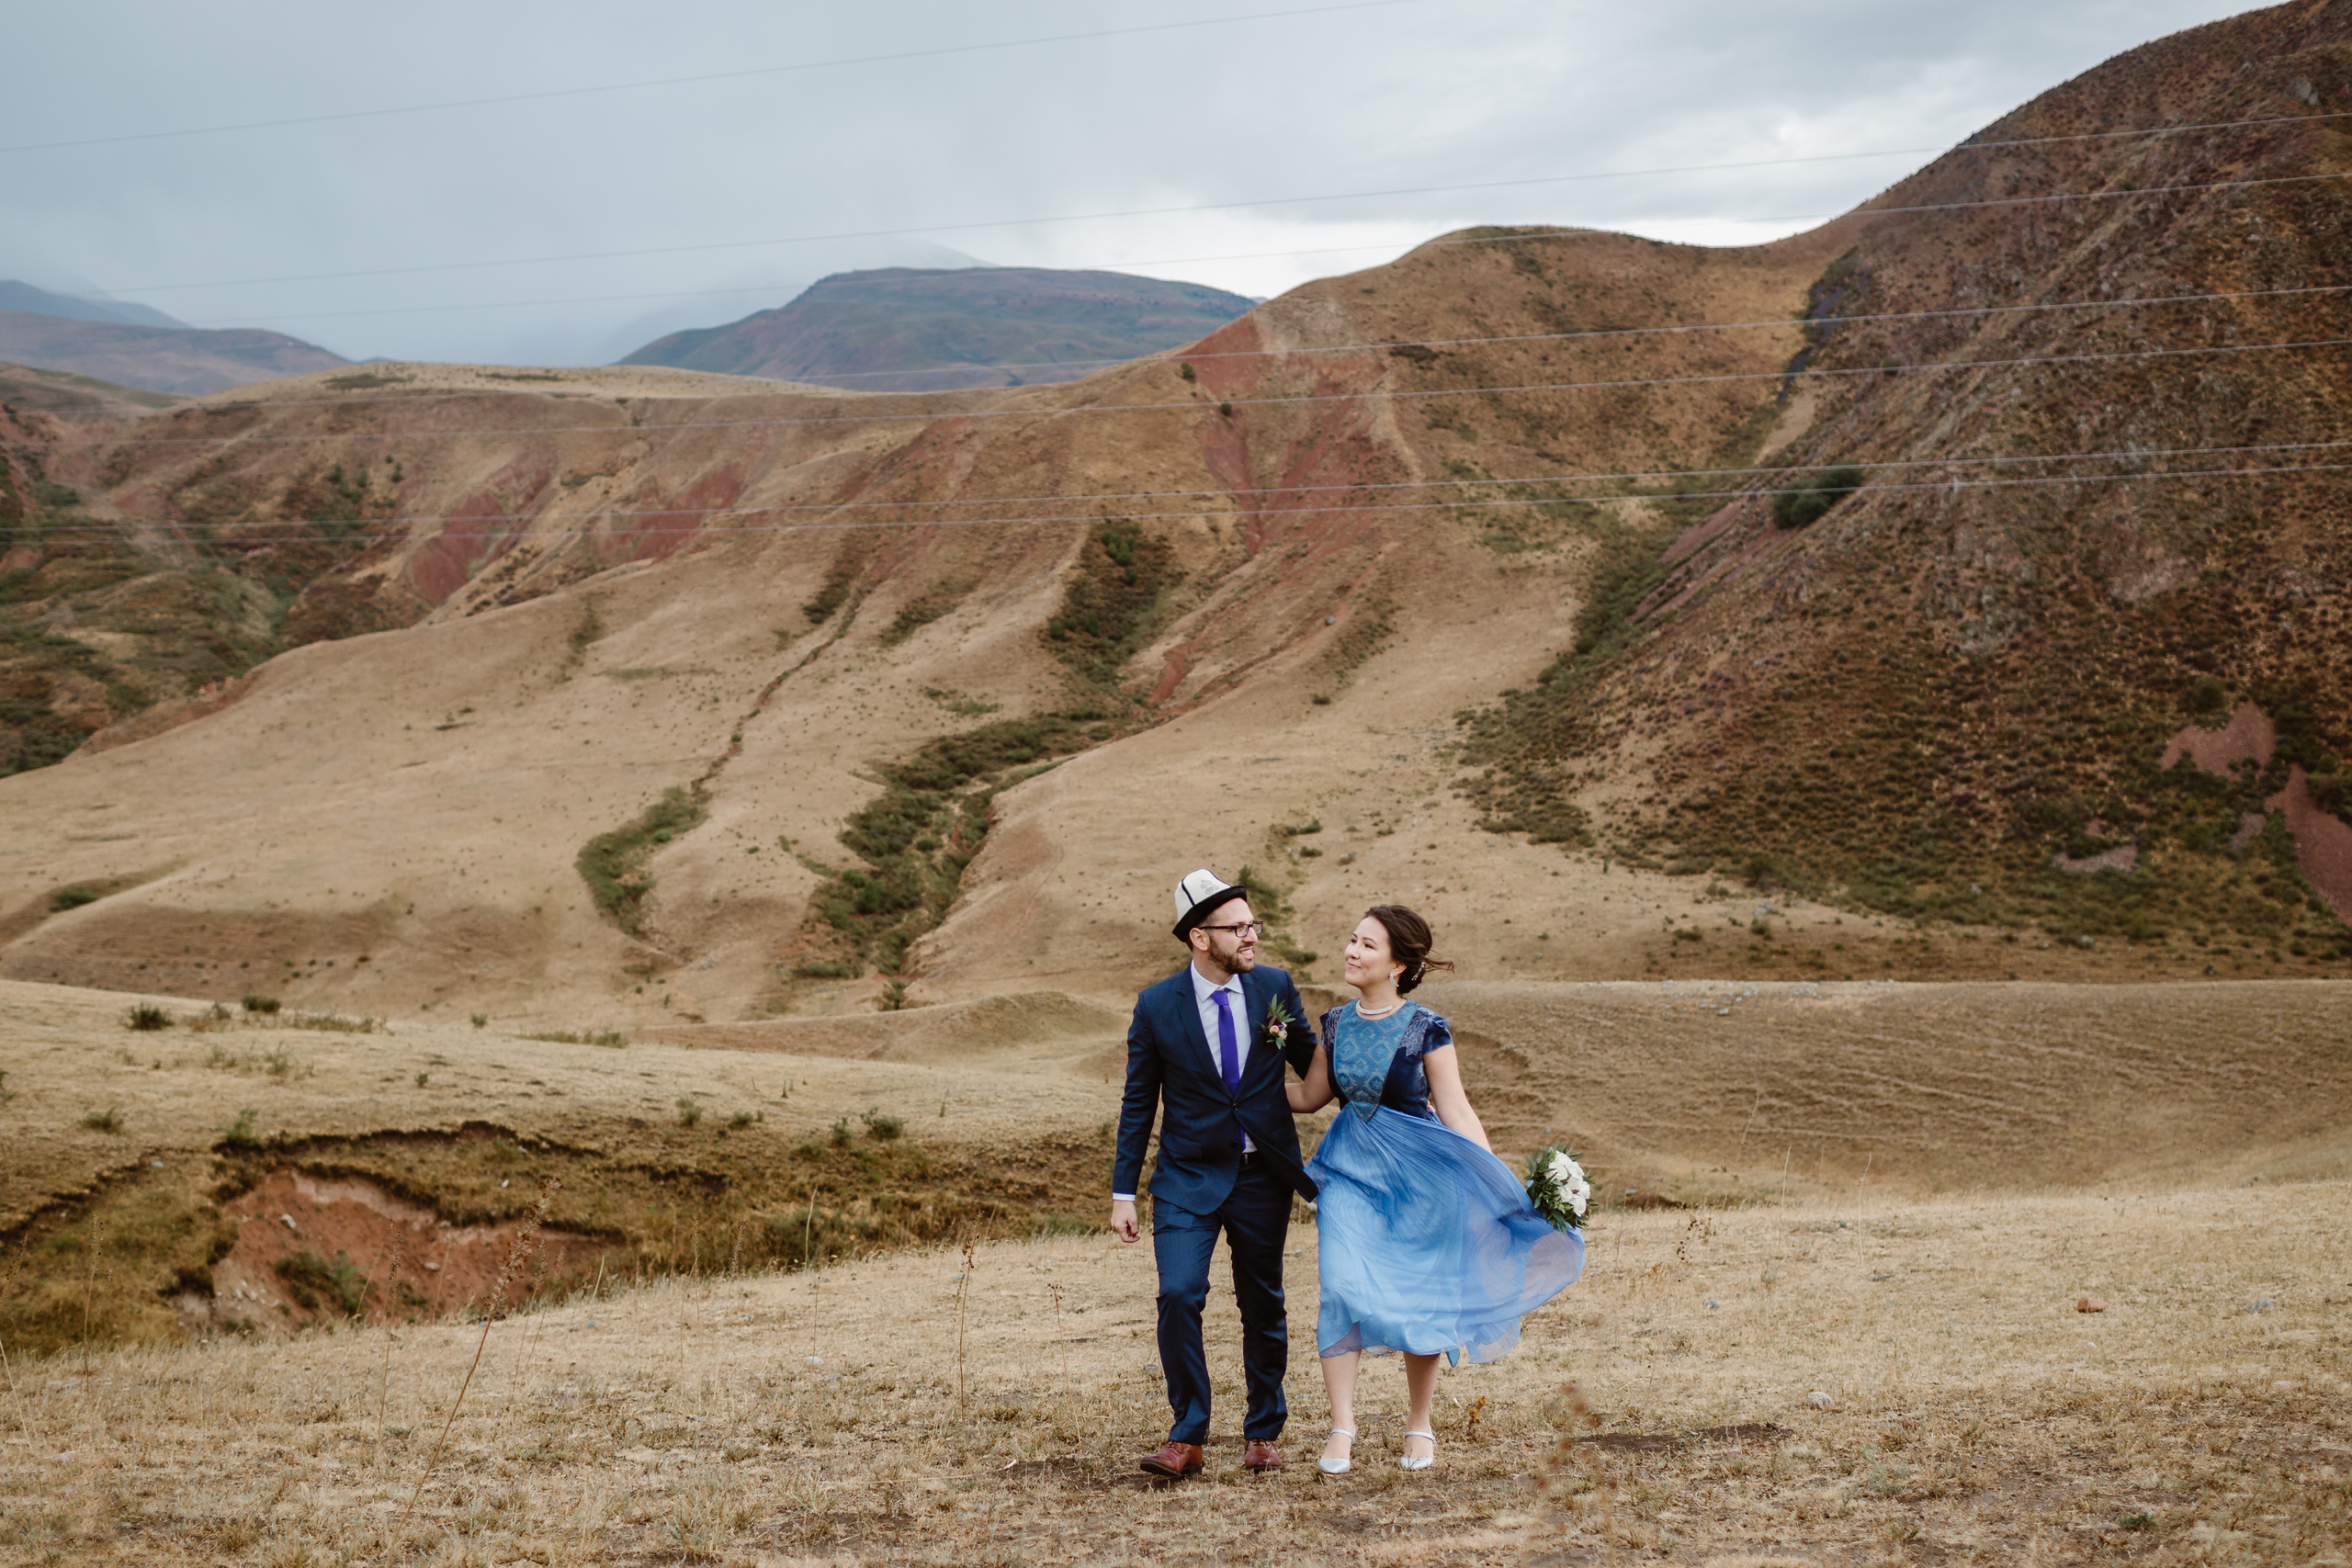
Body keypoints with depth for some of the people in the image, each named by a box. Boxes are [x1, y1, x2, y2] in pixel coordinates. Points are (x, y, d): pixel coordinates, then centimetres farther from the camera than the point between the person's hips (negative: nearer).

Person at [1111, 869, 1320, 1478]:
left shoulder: (1275, 987, -3)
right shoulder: (1157, 1006, -7)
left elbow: (1311, 1063, 11)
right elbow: (1138, 1103, 0)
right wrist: (1123, 1192, -1)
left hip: (1264, 1177, 2)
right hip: (1188, 1178, -2)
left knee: (1264, 1307, 10)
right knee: (1179, 1295, -17)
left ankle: (1263, 1434, 27)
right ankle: (1187, 1438, -5)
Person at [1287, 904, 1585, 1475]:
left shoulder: (1427, 1030, -10)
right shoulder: (1336, 1023, 3)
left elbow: (1455, 1111, -9)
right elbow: (1310, 1096, 14)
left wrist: (1501, 1183, -15)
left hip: (1416, 1172, -3)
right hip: (1349, 1170, 3)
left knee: (1418, 1297, 4)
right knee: (1342, 1288, -10)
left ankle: (1419, 1425, 22)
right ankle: (1342, 1427, -2)